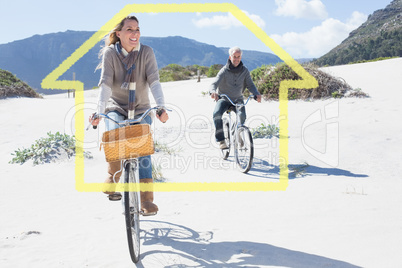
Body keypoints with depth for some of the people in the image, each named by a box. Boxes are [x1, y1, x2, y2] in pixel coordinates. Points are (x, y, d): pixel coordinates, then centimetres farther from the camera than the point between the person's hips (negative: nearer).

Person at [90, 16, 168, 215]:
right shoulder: (110, 53, -9)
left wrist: (161, 107, -34)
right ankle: (113, 177, 5)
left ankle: (146, 199, -4)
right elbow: (105, 83, -20)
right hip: (116, 108, 0)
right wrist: (99, 111, -33)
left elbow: (154, 81, -18)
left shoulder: (146, 52, -8)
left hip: (141, 109, 1)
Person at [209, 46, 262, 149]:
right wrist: (213, 91, -45)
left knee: (242, 116, -25)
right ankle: (221, 140, -25)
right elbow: (214, 83, -21)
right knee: (217, 113, -31)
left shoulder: (245, 71, -2)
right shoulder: (224, 71, -11)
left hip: (238, 99, 2)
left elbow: (250, 85, -3)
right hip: (223, 99, -2)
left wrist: (257, 94, -25)